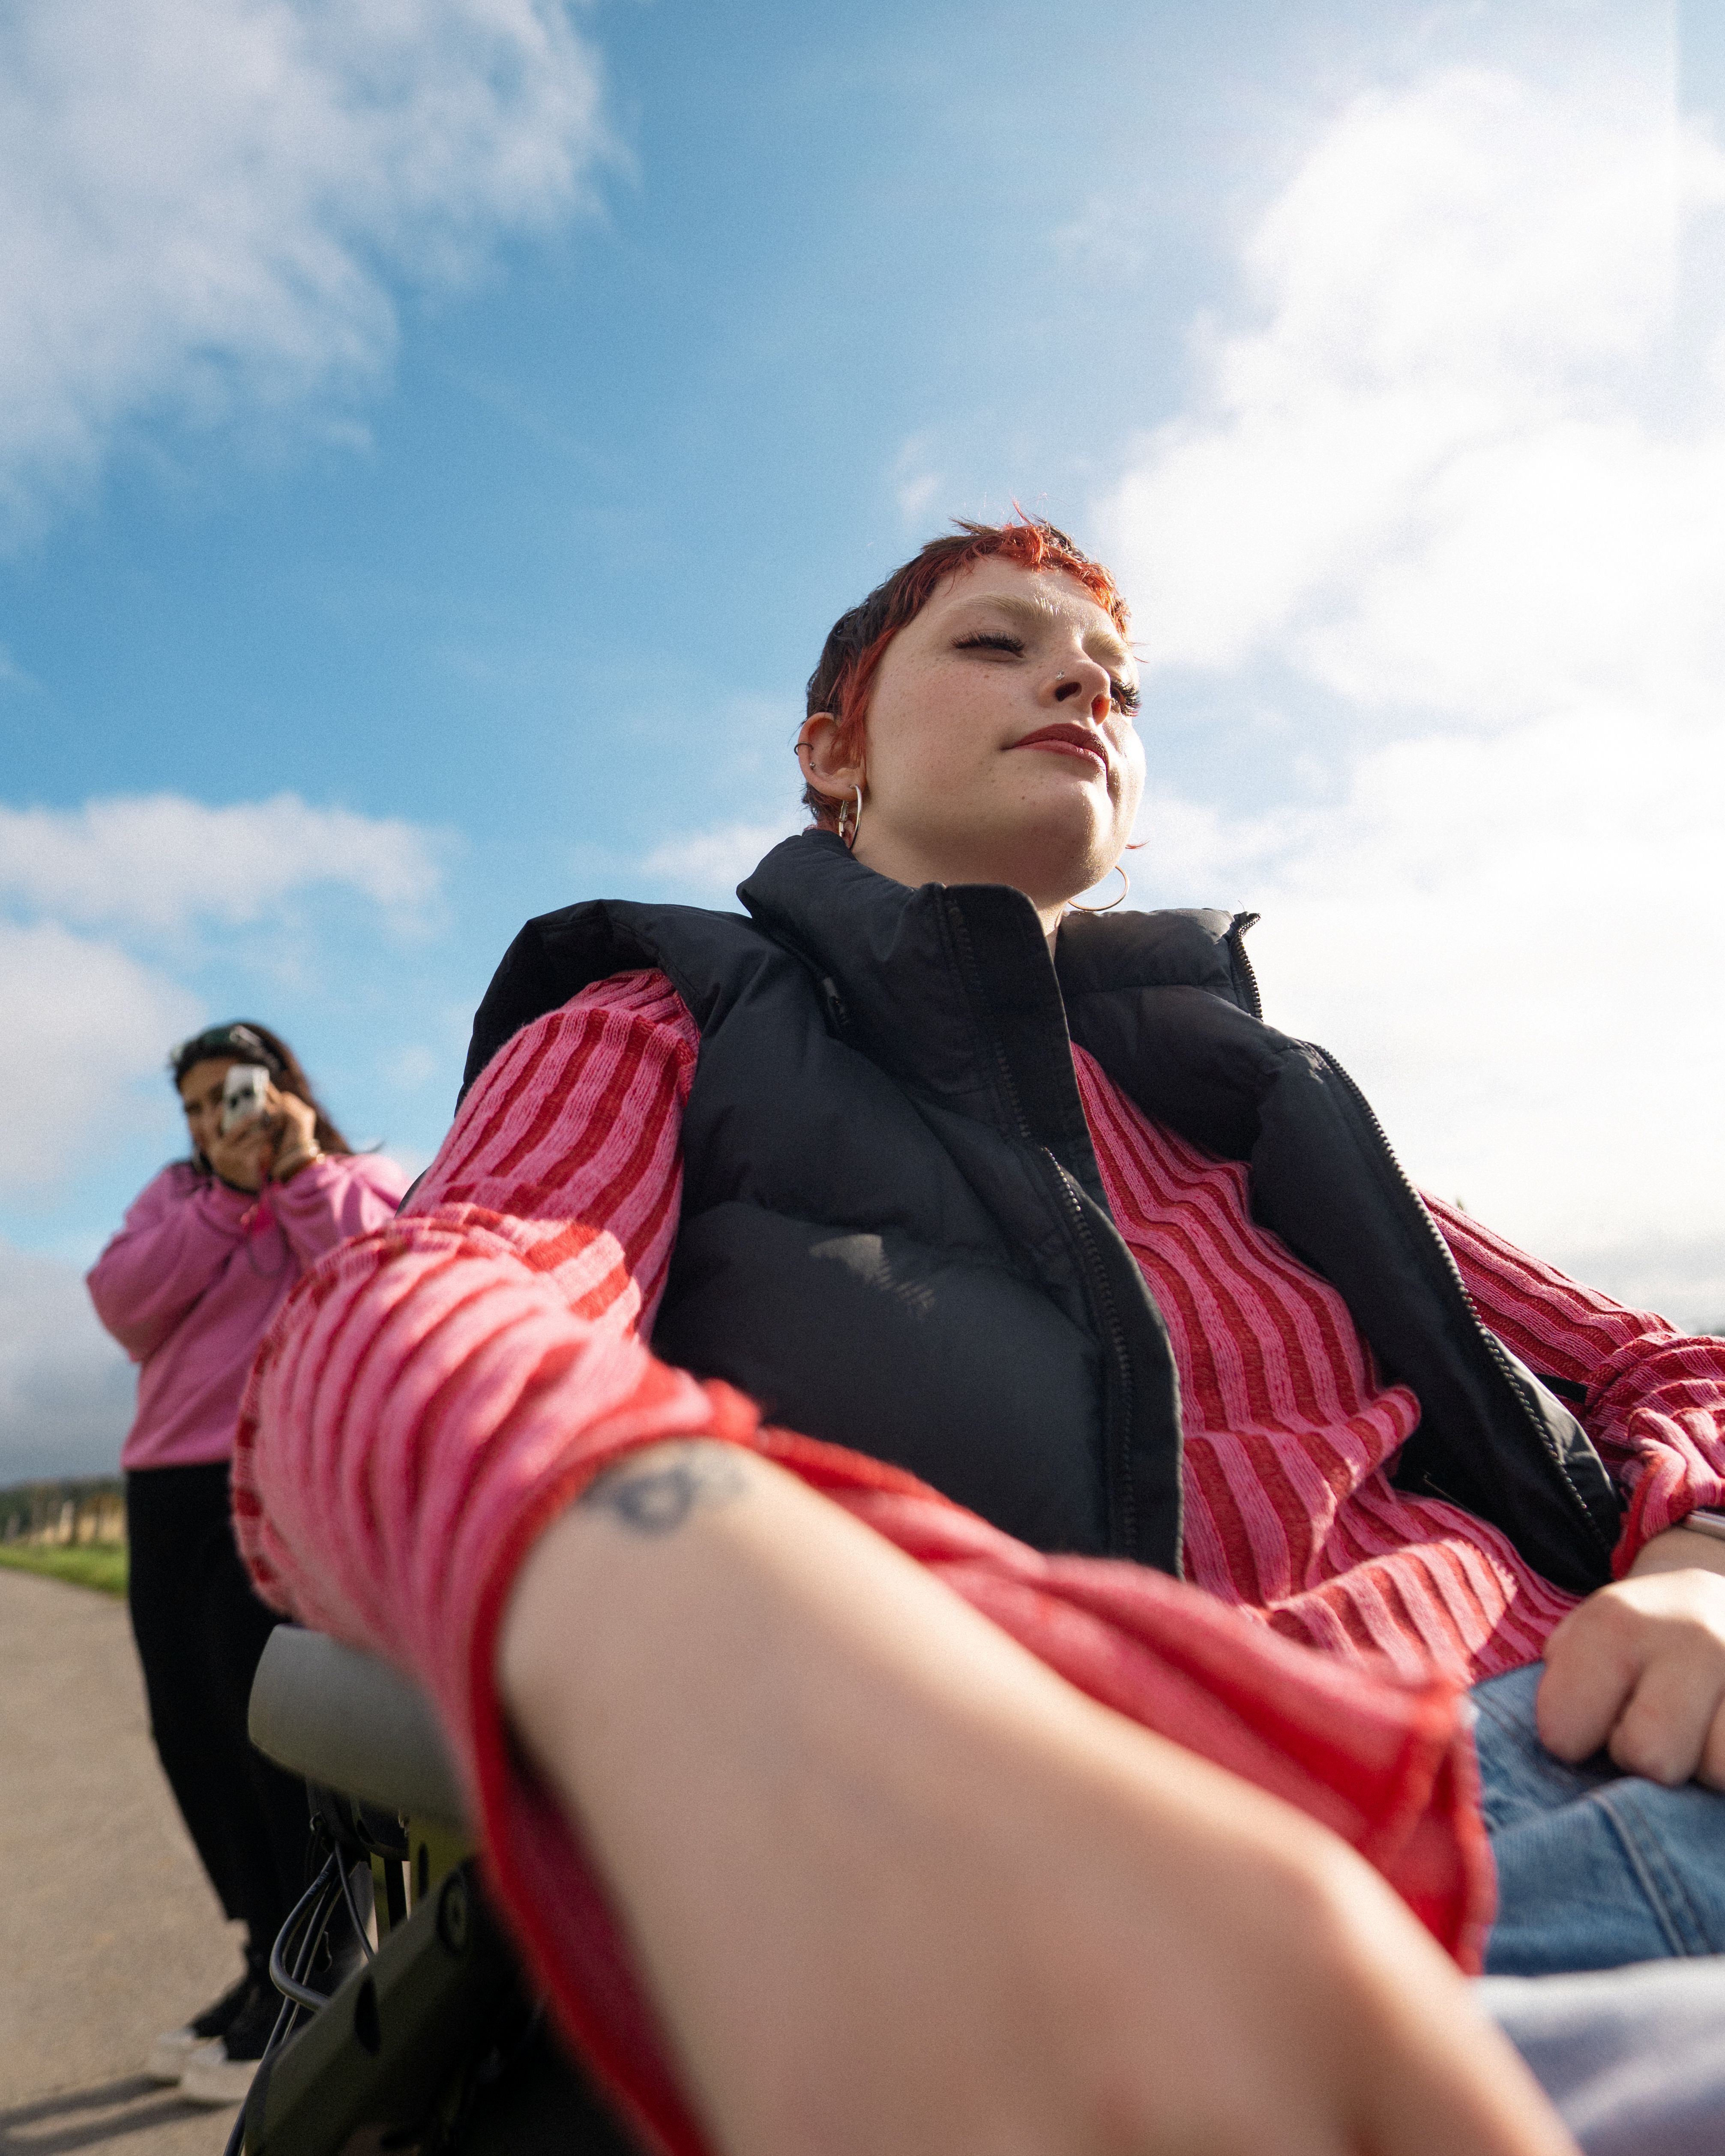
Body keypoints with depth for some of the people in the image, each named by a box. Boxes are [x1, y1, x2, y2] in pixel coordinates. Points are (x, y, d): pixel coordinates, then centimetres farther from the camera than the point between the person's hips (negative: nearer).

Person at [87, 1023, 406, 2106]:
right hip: (172, 1491, 6)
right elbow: (122, 1302, 1)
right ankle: (269, 1964, 31)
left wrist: (304, 1174, -10)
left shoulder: (367, 1184, 5)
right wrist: (230, 1195, -6)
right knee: (194, 1733, 12)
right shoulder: (179, 1194, 17)